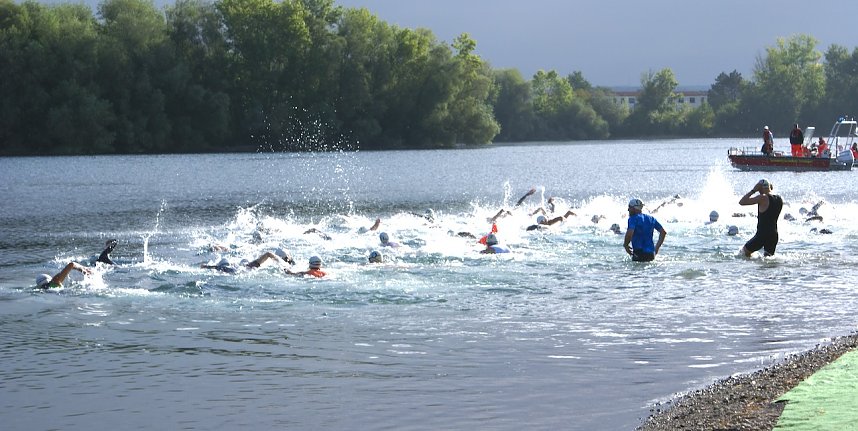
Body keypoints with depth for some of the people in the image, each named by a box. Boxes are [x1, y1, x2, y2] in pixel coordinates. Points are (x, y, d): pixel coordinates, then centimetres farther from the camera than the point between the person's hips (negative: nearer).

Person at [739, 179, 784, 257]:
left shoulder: (763, 198, -15)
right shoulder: (780, 200, 6)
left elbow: (741, 202, -14)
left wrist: (753, 190, -6)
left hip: (762, 235, -6)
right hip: (774, 235, 6)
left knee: (745, 251, 12)